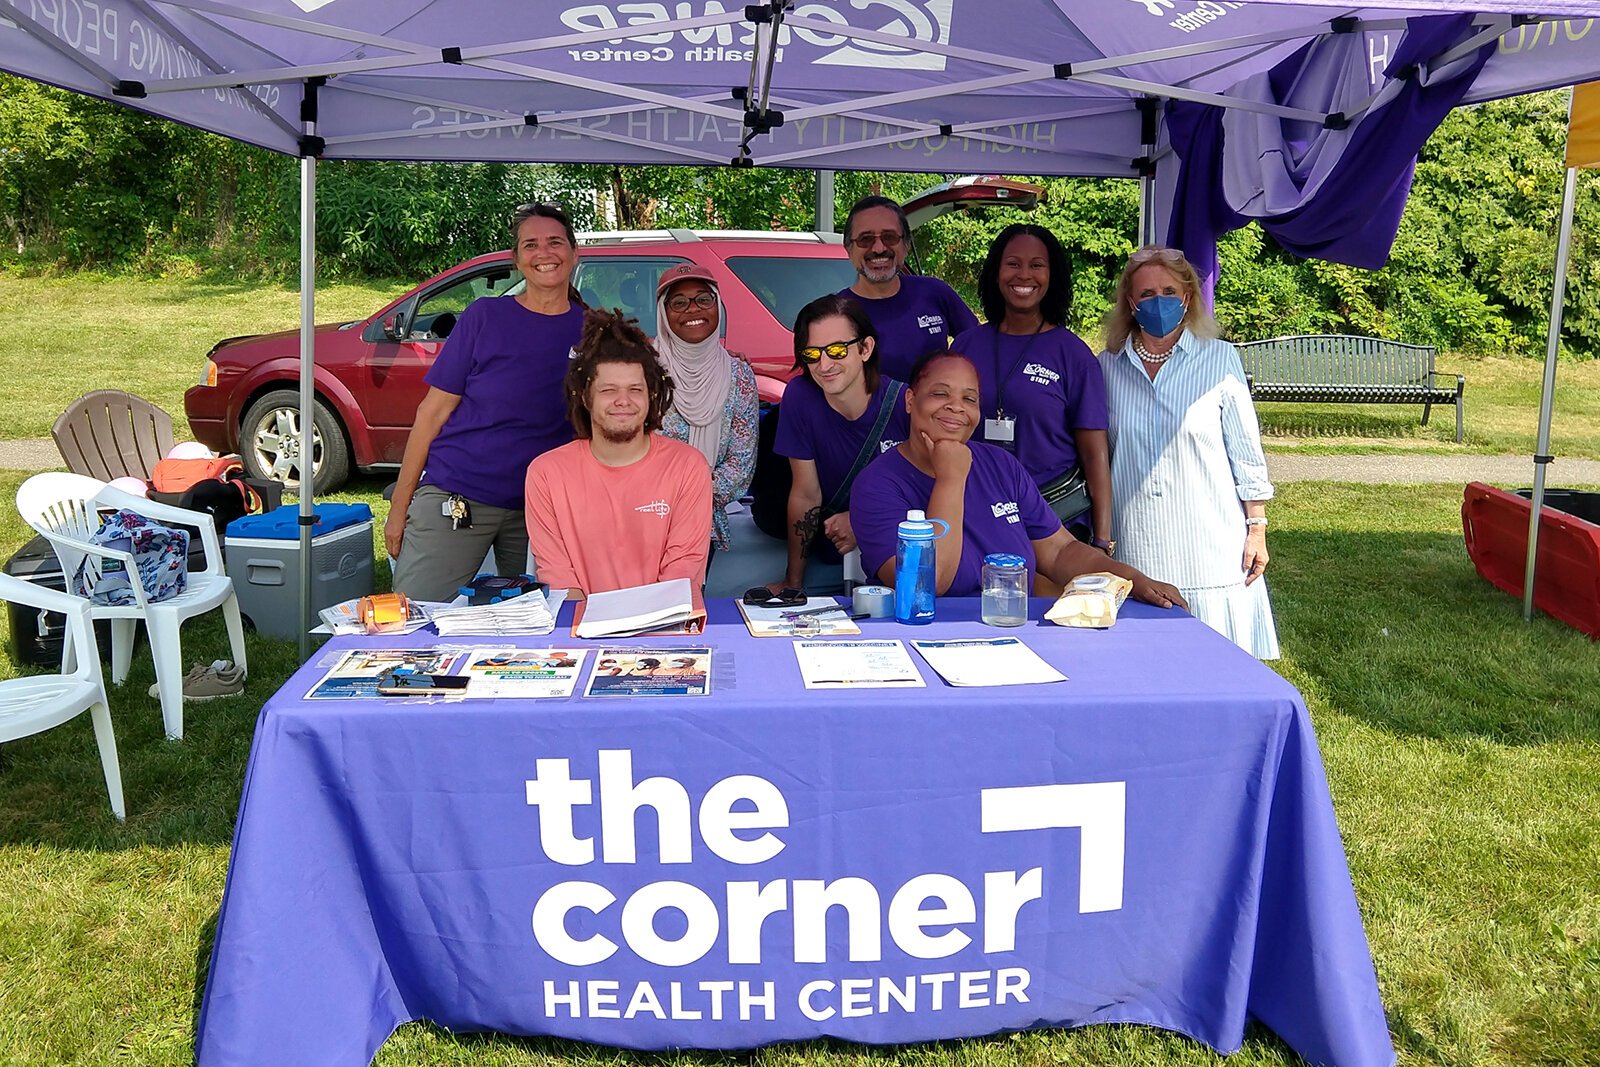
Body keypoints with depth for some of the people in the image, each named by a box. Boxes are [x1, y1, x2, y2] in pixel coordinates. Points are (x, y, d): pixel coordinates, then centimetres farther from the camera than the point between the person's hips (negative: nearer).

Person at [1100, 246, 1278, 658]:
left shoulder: (1220, 359, 1)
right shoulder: (1107, 367, 7)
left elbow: (1246, 451, 4)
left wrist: (1256, 528, 2)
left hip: (1211, 549, -2)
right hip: (1135, 552, 2)